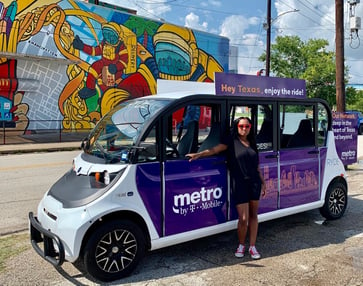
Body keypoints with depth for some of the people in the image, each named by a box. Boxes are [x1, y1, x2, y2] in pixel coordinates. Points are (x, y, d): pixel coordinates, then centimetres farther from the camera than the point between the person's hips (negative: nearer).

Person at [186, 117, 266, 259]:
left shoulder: (252, 143, 13)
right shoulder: (231, 141, 0)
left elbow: (257, 166, 18)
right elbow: (215, 150, -15)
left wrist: (263, 182, 17)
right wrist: (198, 154, -29)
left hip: (254, 183, 5)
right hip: (239, 184, -4)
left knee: (253, 215, 10)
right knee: (243, 218, -3)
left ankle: (252, 247, 23)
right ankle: (241, 245, 21)